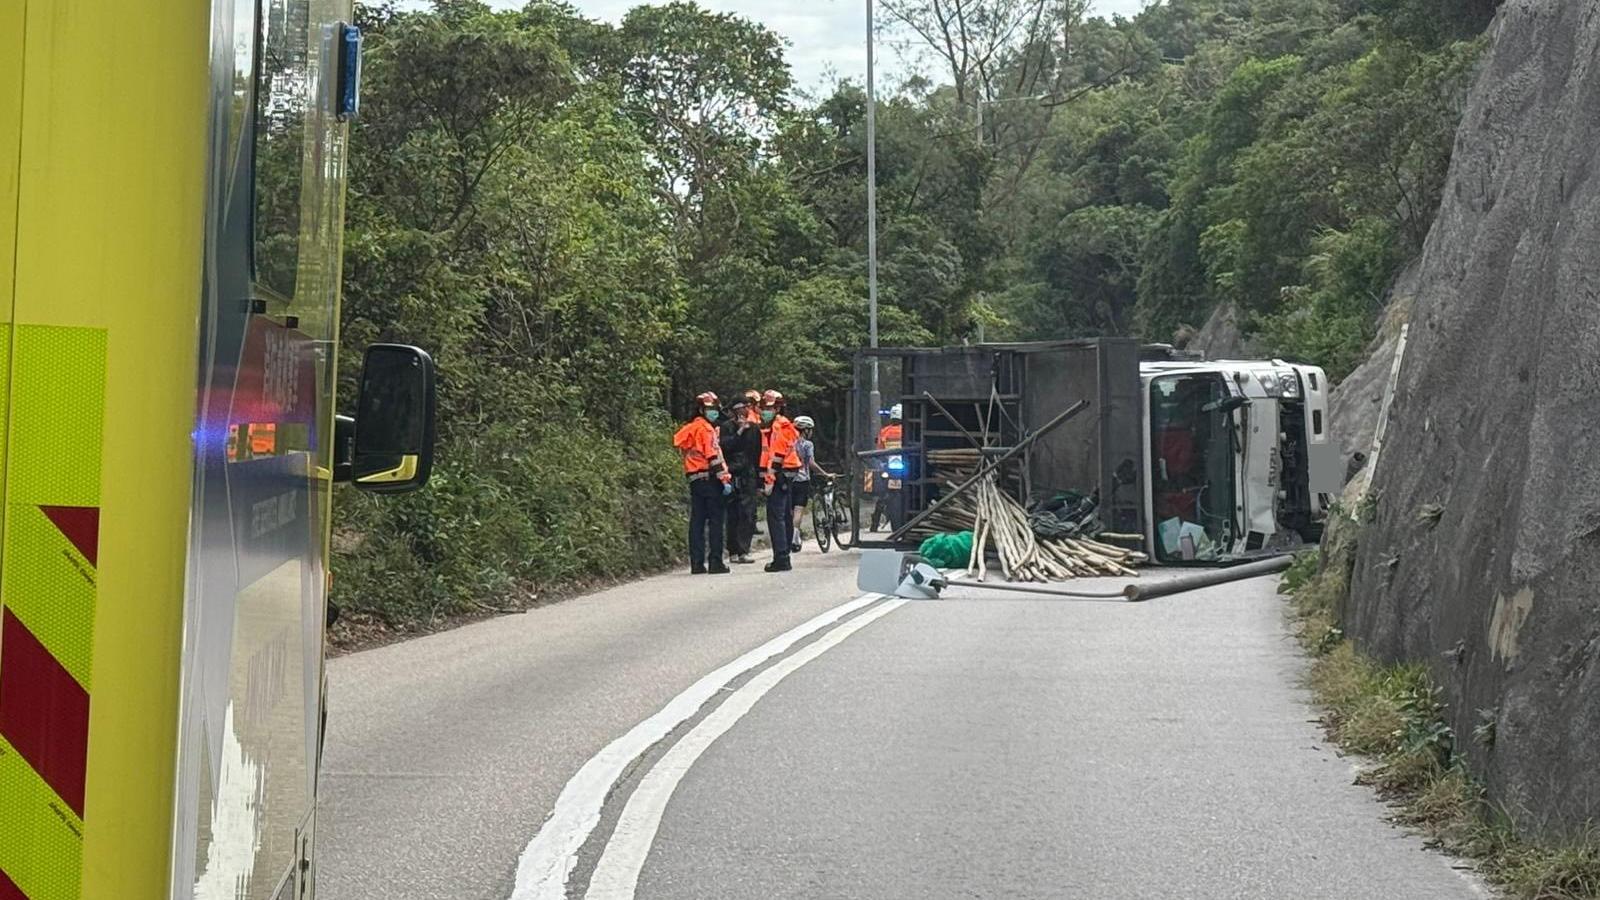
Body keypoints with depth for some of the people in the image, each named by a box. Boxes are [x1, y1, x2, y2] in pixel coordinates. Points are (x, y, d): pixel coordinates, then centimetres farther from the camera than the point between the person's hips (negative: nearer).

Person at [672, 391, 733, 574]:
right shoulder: (706, 428, -9)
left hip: (694, 479, 8)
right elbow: (713, 455, -15)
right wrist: (724, 478, -15)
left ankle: (697, 563, 7)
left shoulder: (687, 429, 17)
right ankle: (715, 562, -7)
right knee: (715, 520, -4)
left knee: (697, 521, 8)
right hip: (709, 478, -8)